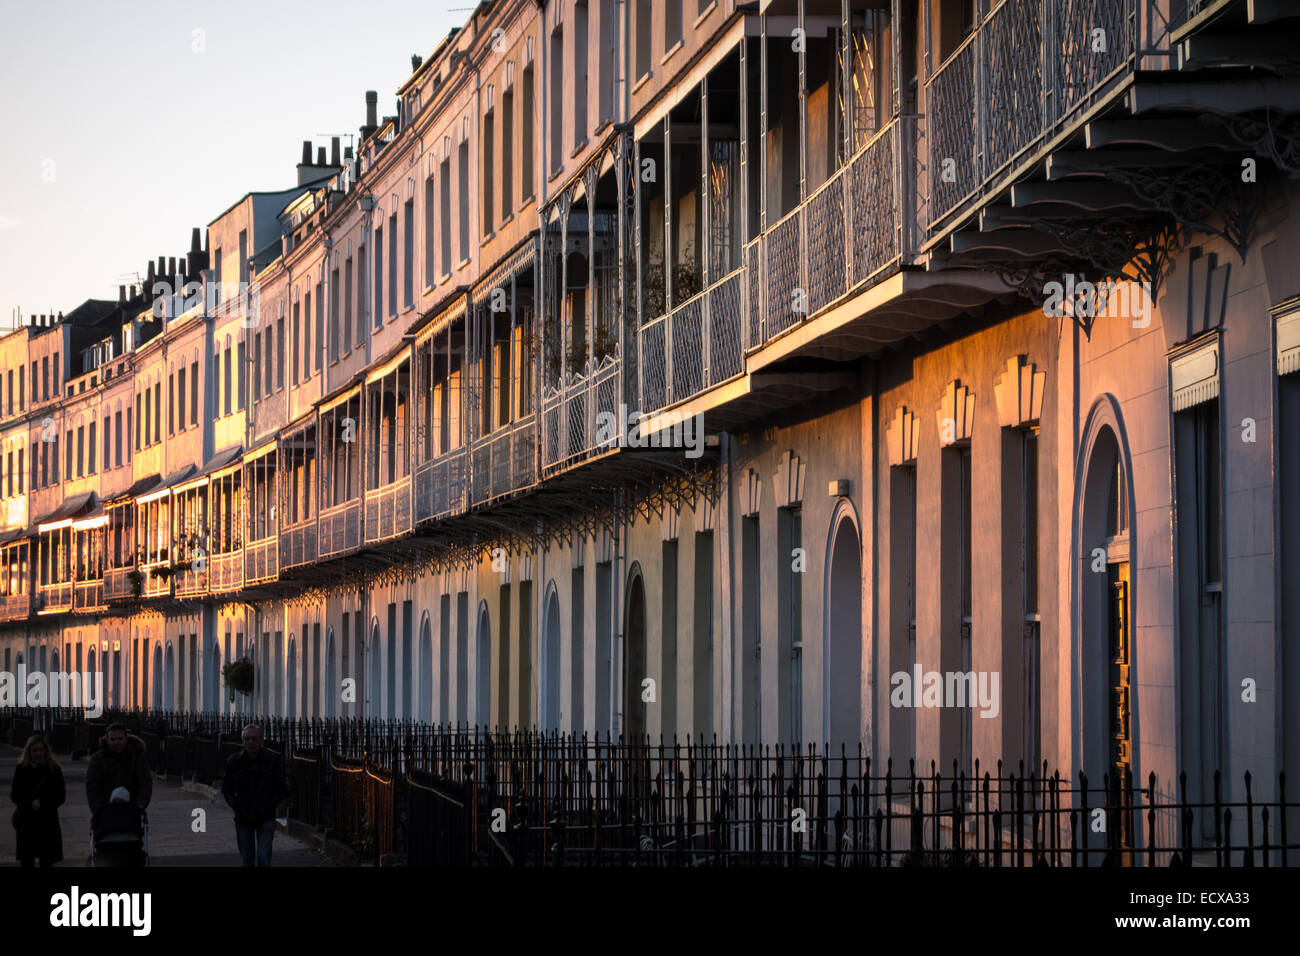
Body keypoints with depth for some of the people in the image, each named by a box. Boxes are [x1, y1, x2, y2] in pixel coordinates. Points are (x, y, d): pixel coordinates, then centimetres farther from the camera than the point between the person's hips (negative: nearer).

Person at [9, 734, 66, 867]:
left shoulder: (54, 770, 2)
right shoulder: (21, 769, 3)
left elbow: (61, 796, 2)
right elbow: (14, 795, 2)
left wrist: (42, 803, -12)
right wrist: (31, 803, -14)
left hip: (48, 821, -1)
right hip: (26, 821, 1)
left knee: (47, 861, -1)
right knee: (27, 861, 1)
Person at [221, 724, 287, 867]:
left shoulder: (271, 761, -6)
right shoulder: (234, 761, -3)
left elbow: (282, 790, 3)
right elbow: (226, 788, 9)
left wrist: (271, 806, -10)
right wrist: (235, 805, -5)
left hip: (265, 819, -2)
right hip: (243, 819, 2)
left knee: (263, 857, -12)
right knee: (247, 858, 10)